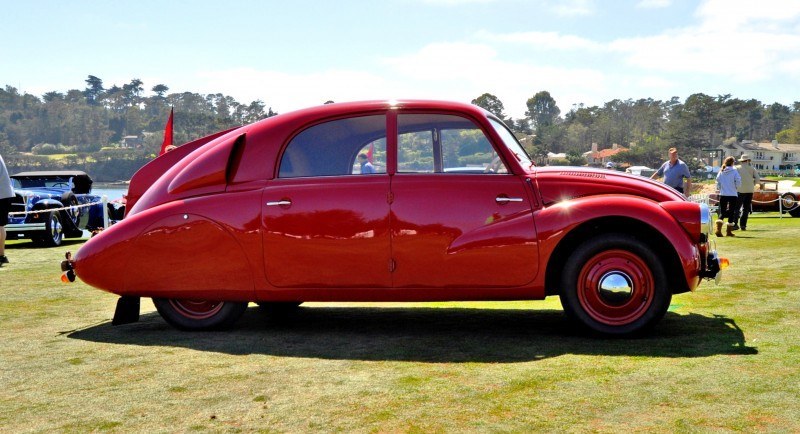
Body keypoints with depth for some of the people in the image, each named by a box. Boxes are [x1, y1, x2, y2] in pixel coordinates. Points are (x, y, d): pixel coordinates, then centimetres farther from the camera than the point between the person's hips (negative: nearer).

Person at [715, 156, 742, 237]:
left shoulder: (721, 172, 3)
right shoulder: (734, 171, -7)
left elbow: (718, 183, 4)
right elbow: (738, 181, -12)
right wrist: (735, 187, 8)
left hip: (723, 194, 3)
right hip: (733, 194, -3)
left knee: (722, 212, 7)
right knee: (731, 212, 7)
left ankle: (718, 229, -12)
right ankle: (729, 231, 9)